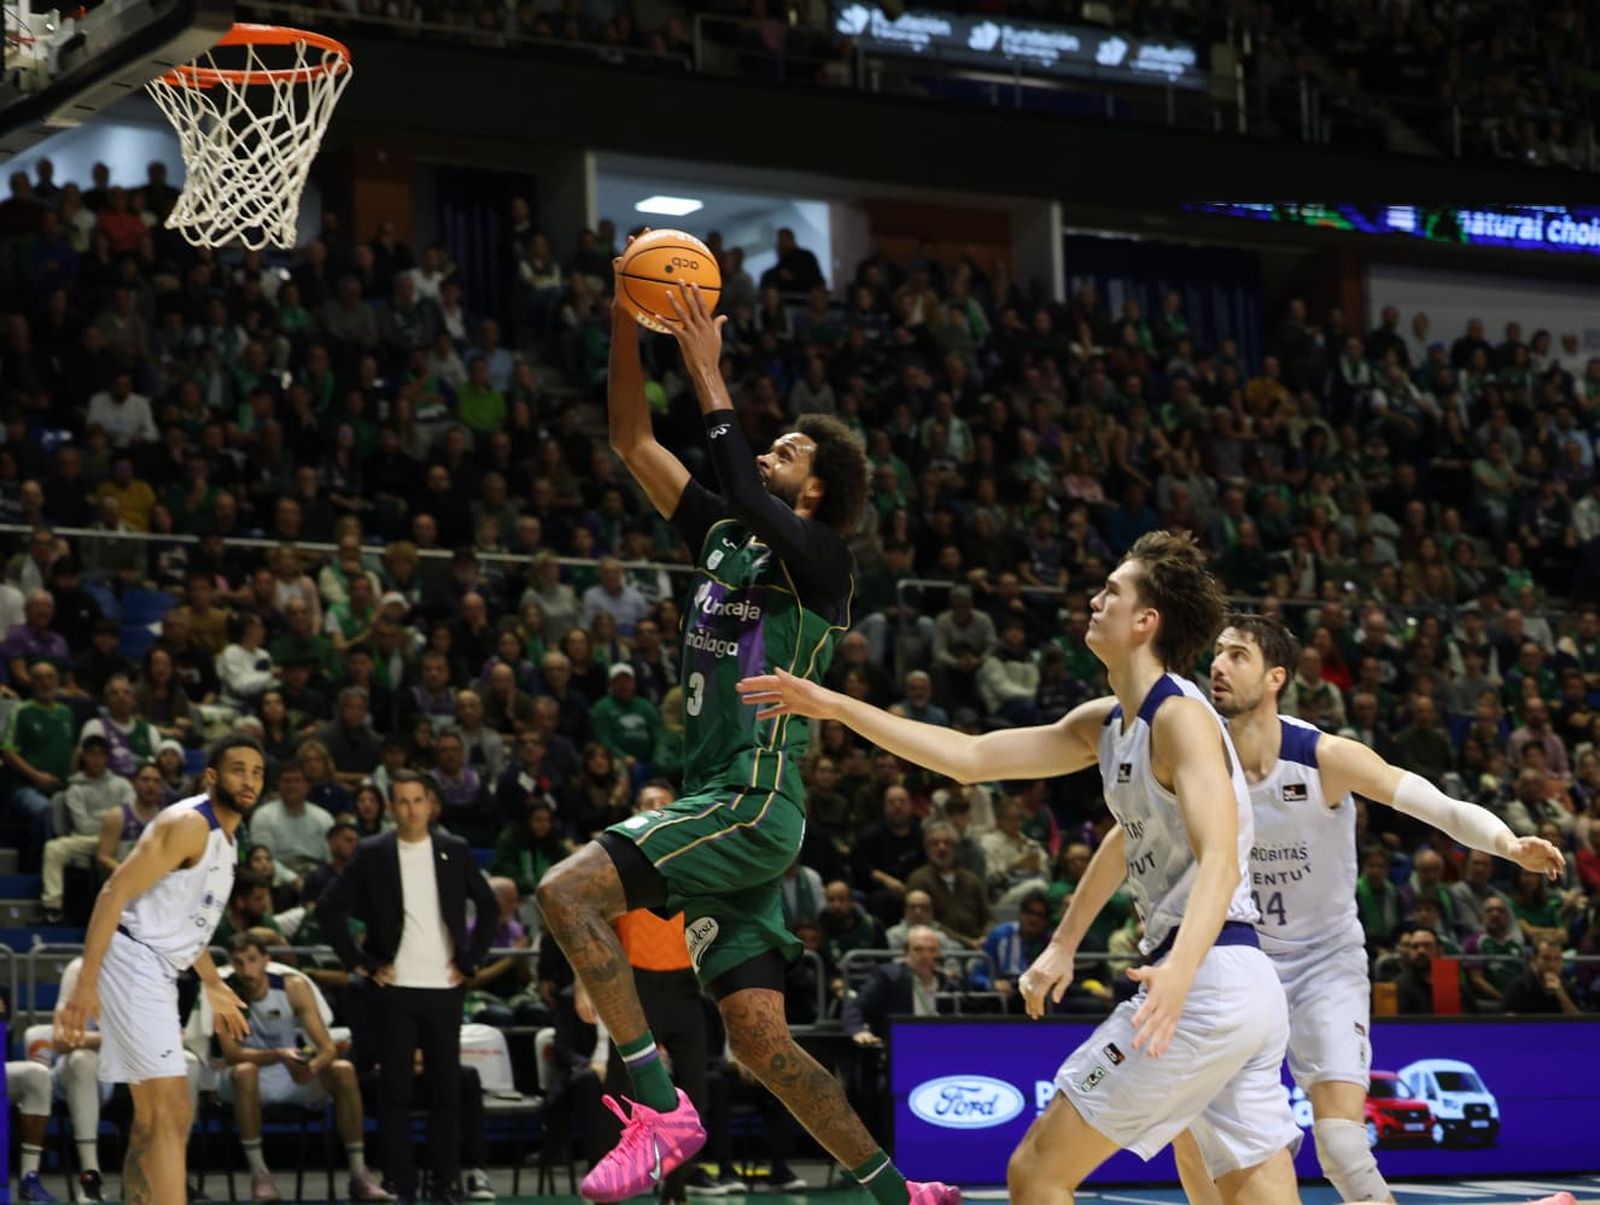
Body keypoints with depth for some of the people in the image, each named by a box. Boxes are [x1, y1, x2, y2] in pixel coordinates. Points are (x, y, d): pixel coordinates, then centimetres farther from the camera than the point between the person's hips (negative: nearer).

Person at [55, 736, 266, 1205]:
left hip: (160, 973, 10)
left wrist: (213, 985, 33)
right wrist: (86, 982, -27)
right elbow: (115, 892, -21)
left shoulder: (224, 837, 16)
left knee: (152, 1120, 13)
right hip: (133, 963, -10)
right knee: (173, 1111, -16)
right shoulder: (189, 823, -15)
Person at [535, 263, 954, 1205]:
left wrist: (710, 378, -19)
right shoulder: (723, 540, 17)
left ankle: (663, 1109, -21)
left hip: (756, 805, -9)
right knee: (760, 1039, 6)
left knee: (569, 890, -24)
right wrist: (627, 325, 5)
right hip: (725, 809, 9)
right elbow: (635, 444, 16)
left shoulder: (820, 561, -4)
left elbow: (754, 507, -25)